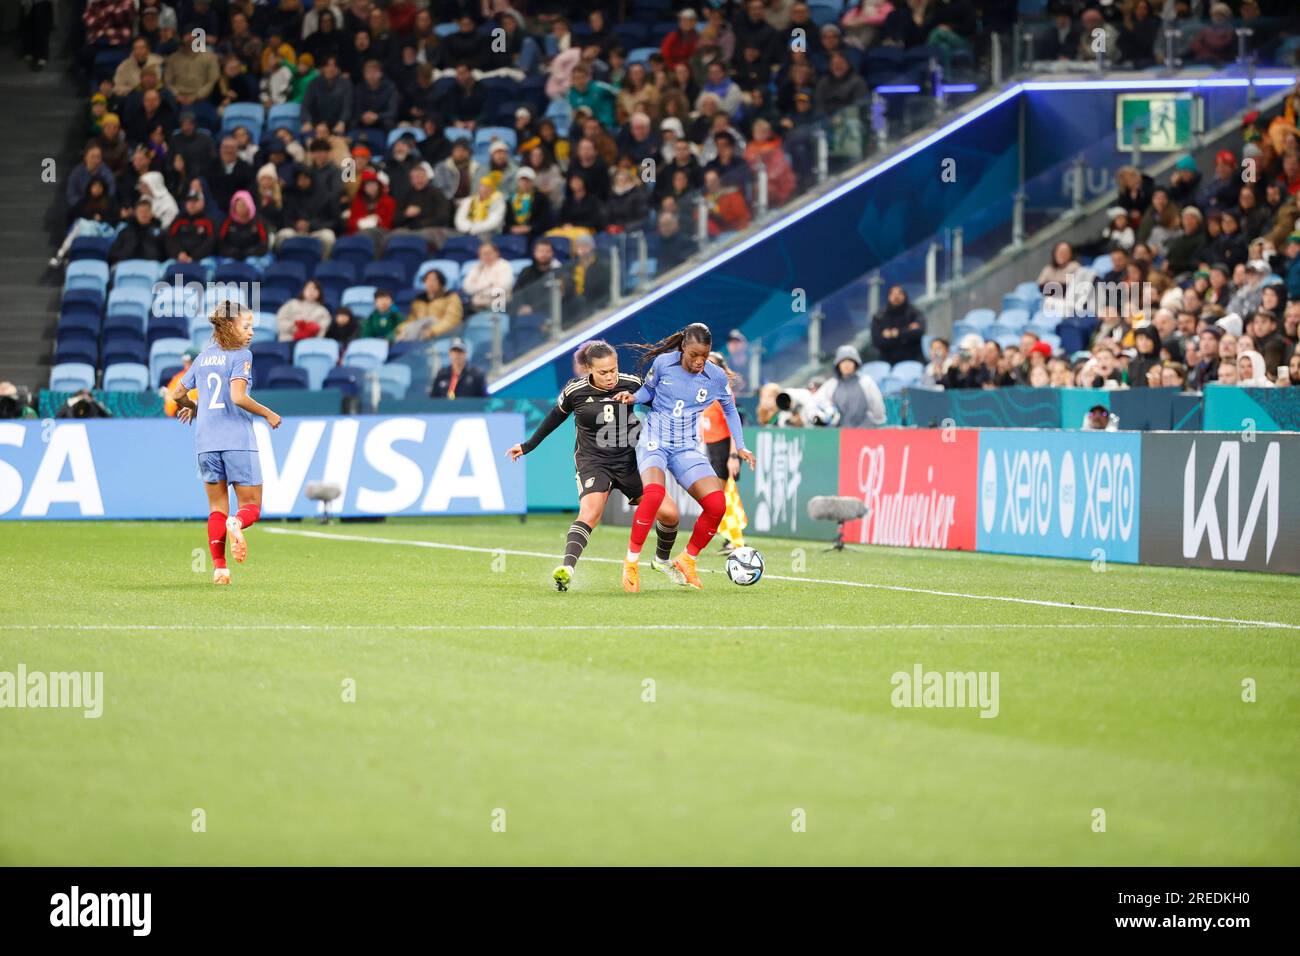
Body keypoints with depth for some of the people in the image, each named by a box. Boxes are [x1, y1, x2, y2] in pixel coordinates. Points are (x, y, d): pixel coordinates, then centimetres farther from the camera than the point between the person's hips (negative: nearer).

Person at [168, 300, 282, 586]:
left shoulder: (203, 357, 14)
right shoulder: (241, 355, -5)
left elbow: (177, 393, 21)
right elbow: (238, 397, -17)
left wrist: (191, 408, 41)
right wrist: (268, 414, -4)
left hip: (206, 442, 5)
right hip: (238, 440, -5)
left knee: (217, 508, 11)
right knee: (251, 506, 2)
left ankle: (219, 567, -3)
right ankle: (236, 524, -34)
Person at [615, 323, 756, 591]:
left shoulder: (716, 377, -2)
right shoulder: (663, 363, -7)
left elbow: (729, 410, 16)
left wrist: (740, 446, 10)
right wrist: (633, 397, -10)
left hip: (687, 448, 3)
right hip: (654, 441, -3)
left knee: (717, 504, -14)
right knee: (654, 493, -33)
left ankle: (687, 560, 10)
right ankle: (631, 561, -16)